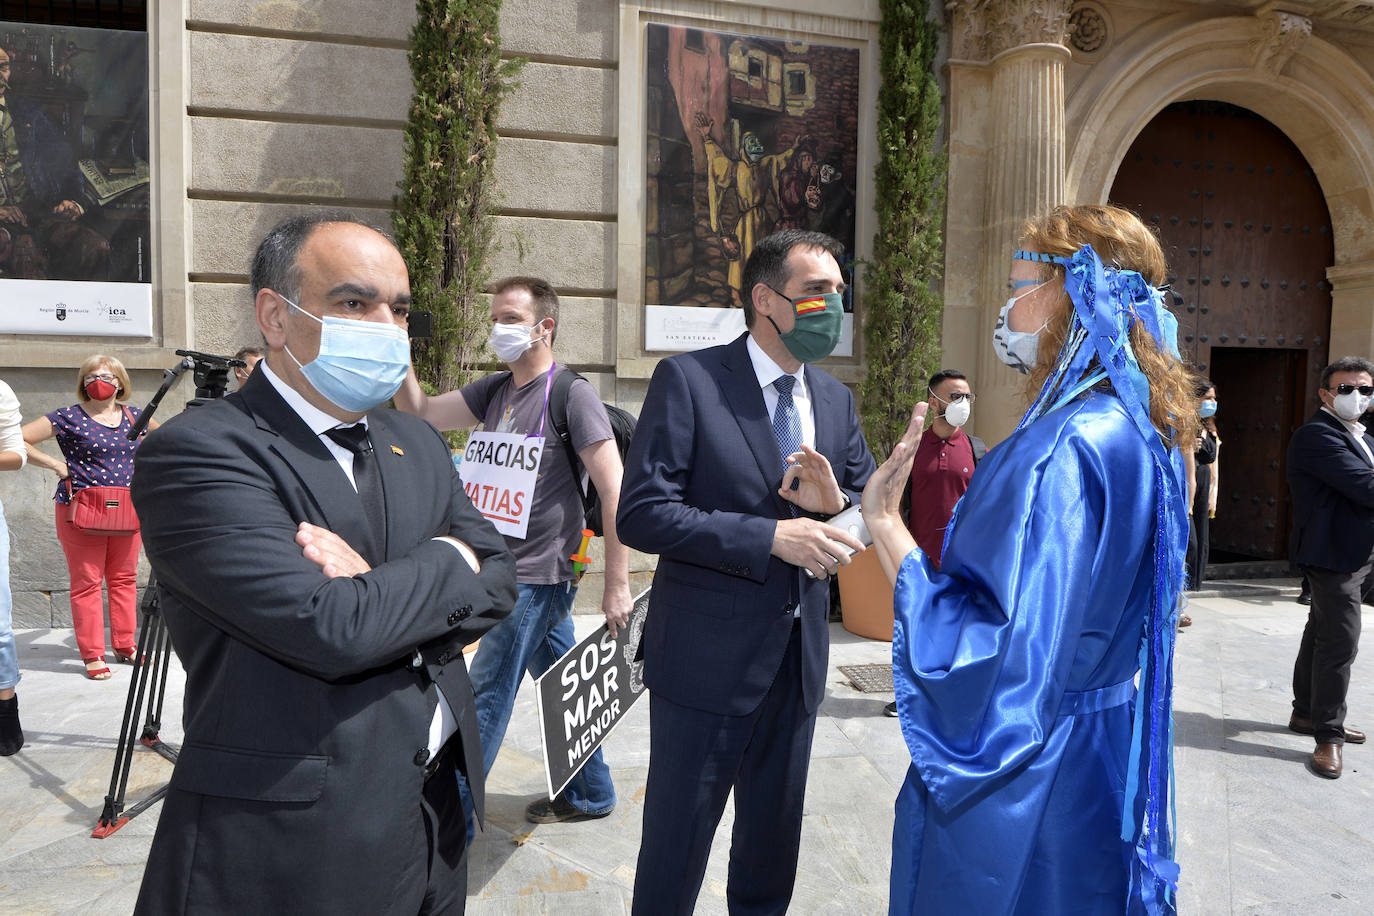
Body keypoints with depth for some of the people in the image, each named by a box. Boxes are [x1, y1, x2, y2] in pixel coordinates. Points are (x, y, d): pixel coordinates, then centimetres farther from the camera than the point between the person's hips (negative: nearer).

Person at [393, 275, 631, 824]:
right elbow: (422, 413, 11)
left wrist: (617, 585, -18)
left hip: (540, 575, -8)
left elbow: (615, 493, -17)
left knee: (486, 695, 0)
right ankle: (591, 795, 34)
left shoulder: (572, 394, -14)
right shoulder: (495, 391, 10)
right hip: (517, 571, 8)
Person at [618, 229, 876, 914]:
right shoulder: (688, 379, -11)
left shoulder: (835, 400, 7)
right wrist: (770, 536, -25)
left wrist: (836, 503, -13)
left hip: (798, 658, 6)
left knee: (773, 844, 23)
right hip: (707, 658, -5)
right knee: (676, 846, 12)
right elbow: (640, 513, -19)